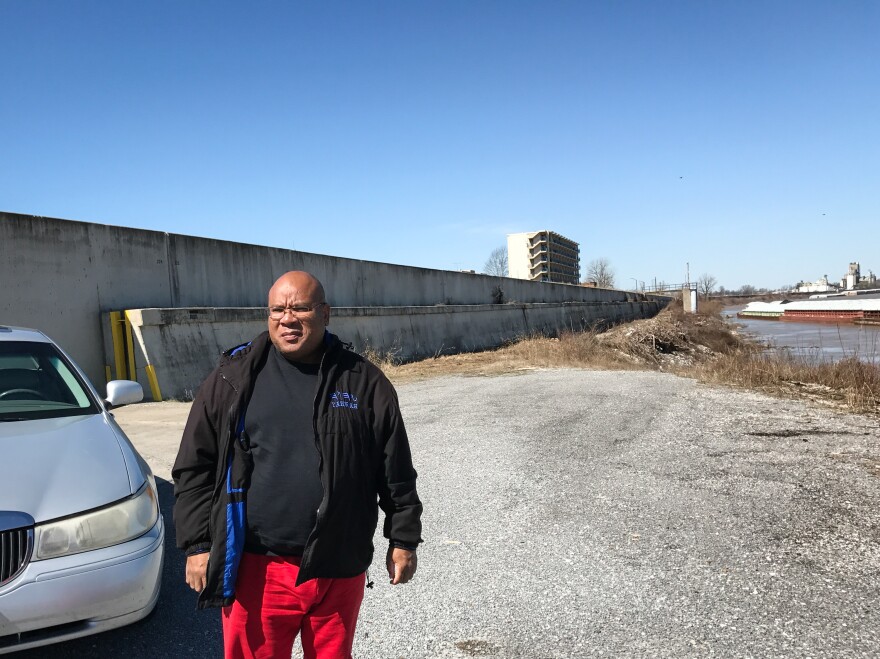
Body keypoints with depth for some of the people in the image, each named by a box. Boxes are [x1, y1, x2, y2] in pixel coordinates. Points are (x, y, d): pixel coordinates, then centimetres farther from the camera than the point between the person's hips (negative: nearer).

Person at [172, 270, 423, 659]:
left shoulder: (364, 382, 0)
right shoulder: (234, 377, 0)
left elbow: (396, 474, 4)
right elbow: (195, 468, 2)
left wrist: (403, 539, 5)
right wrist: (198, 544, -2)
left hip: (339, 569, 1)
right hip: (256, 569, 0)